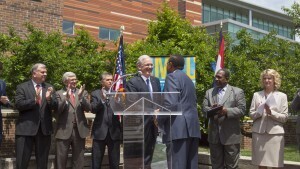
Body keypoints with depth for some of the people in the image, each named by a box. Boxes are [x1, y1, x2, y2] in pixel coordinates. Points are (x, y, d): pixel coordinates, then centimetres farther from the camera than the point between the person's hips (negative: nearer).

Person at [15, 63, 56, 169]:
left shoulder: (49, 88, 10)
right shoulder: (22, 87, 1)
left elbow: (54, 107, 2)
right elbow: (18, 105, -11)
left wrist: (49, 98, -18)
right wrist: (34, 100, -22)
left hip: (44, 129, 3)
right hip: (25, 128, -3)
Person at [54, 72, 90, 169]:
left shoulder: (83, 92, 9)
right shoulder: (59, 93, 2)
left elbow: (88, 108, -3)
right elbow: (57, 110, -10)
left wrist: (81, 96, -17)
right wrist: (66, 98, -22)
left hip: (80, 130, 3)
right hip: (64, 130, -2)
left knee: (79, 159, 10)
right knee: (61, 159, 4)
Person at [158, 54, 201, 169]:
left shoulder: (172, 77, -4)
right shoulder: (188, 79, 23)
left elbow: (170, 103, -16)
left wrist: (159, 119, -2)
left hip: (178, 127, -9)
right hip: (192, 127, 9)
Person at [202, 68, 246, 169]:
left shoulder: (238, 92, 3)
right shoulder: (209, 92, 14)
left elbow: (242, 110, -6)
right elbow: (204, 109, 6)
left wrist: (226, 111, -21)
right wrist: (212, 110, -17)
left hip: (231, 135, -3)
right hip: (214, 135, 3)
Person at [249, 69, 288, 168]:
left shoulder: (282, 96, 7)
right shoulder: (256, 95, 11)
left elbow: (284, 117, 2)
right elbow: (251, 115, 10)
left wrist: (271, 113, -14)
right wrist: (258, 112, -11)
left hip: (275, 133, -1)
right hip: (259, 133, 1)